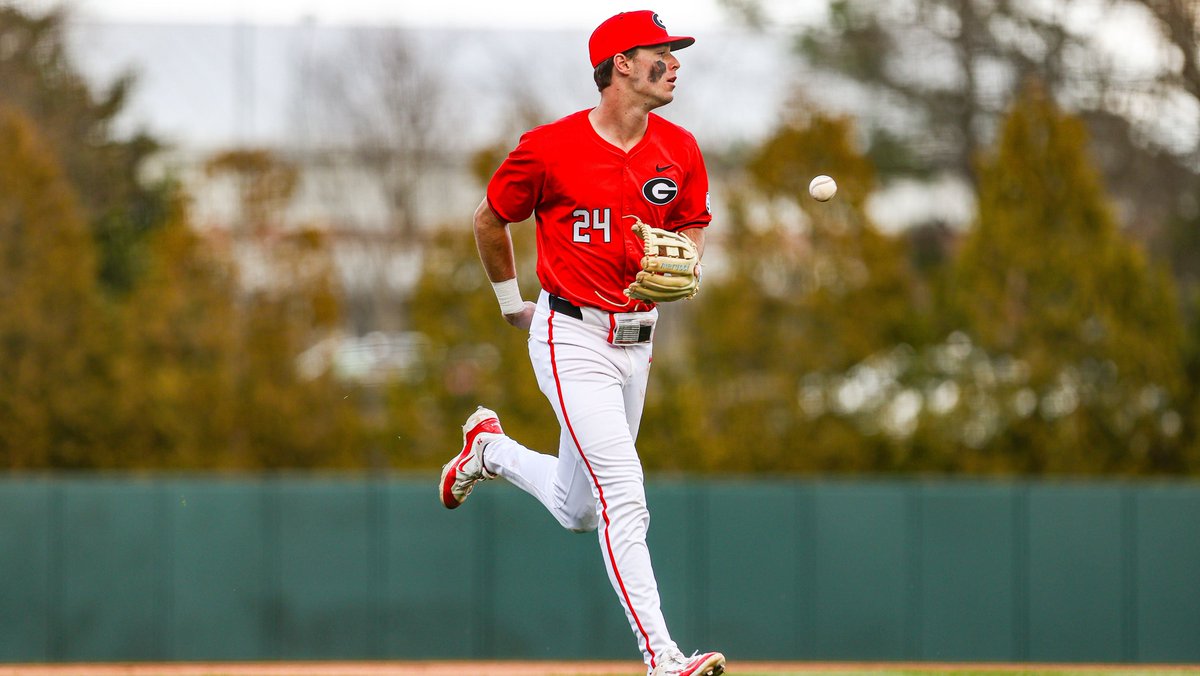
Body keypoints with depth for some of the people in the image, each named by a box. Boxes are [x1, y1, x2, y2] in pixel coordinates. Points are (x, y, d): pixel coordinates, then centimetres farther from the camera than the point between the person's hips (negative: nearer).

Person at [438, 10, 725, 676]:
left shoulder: (679, 151, 2)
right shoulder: (551, 148, -12)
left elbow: (692, 228, 18)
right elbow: (489, 219, 4)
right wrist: (511, 302, 13)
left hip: (635, 341, 6)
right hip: (572, 339, -6)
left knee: (577, 511, 16)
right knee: (623, 497, -17)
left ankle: (491, 449, 44)